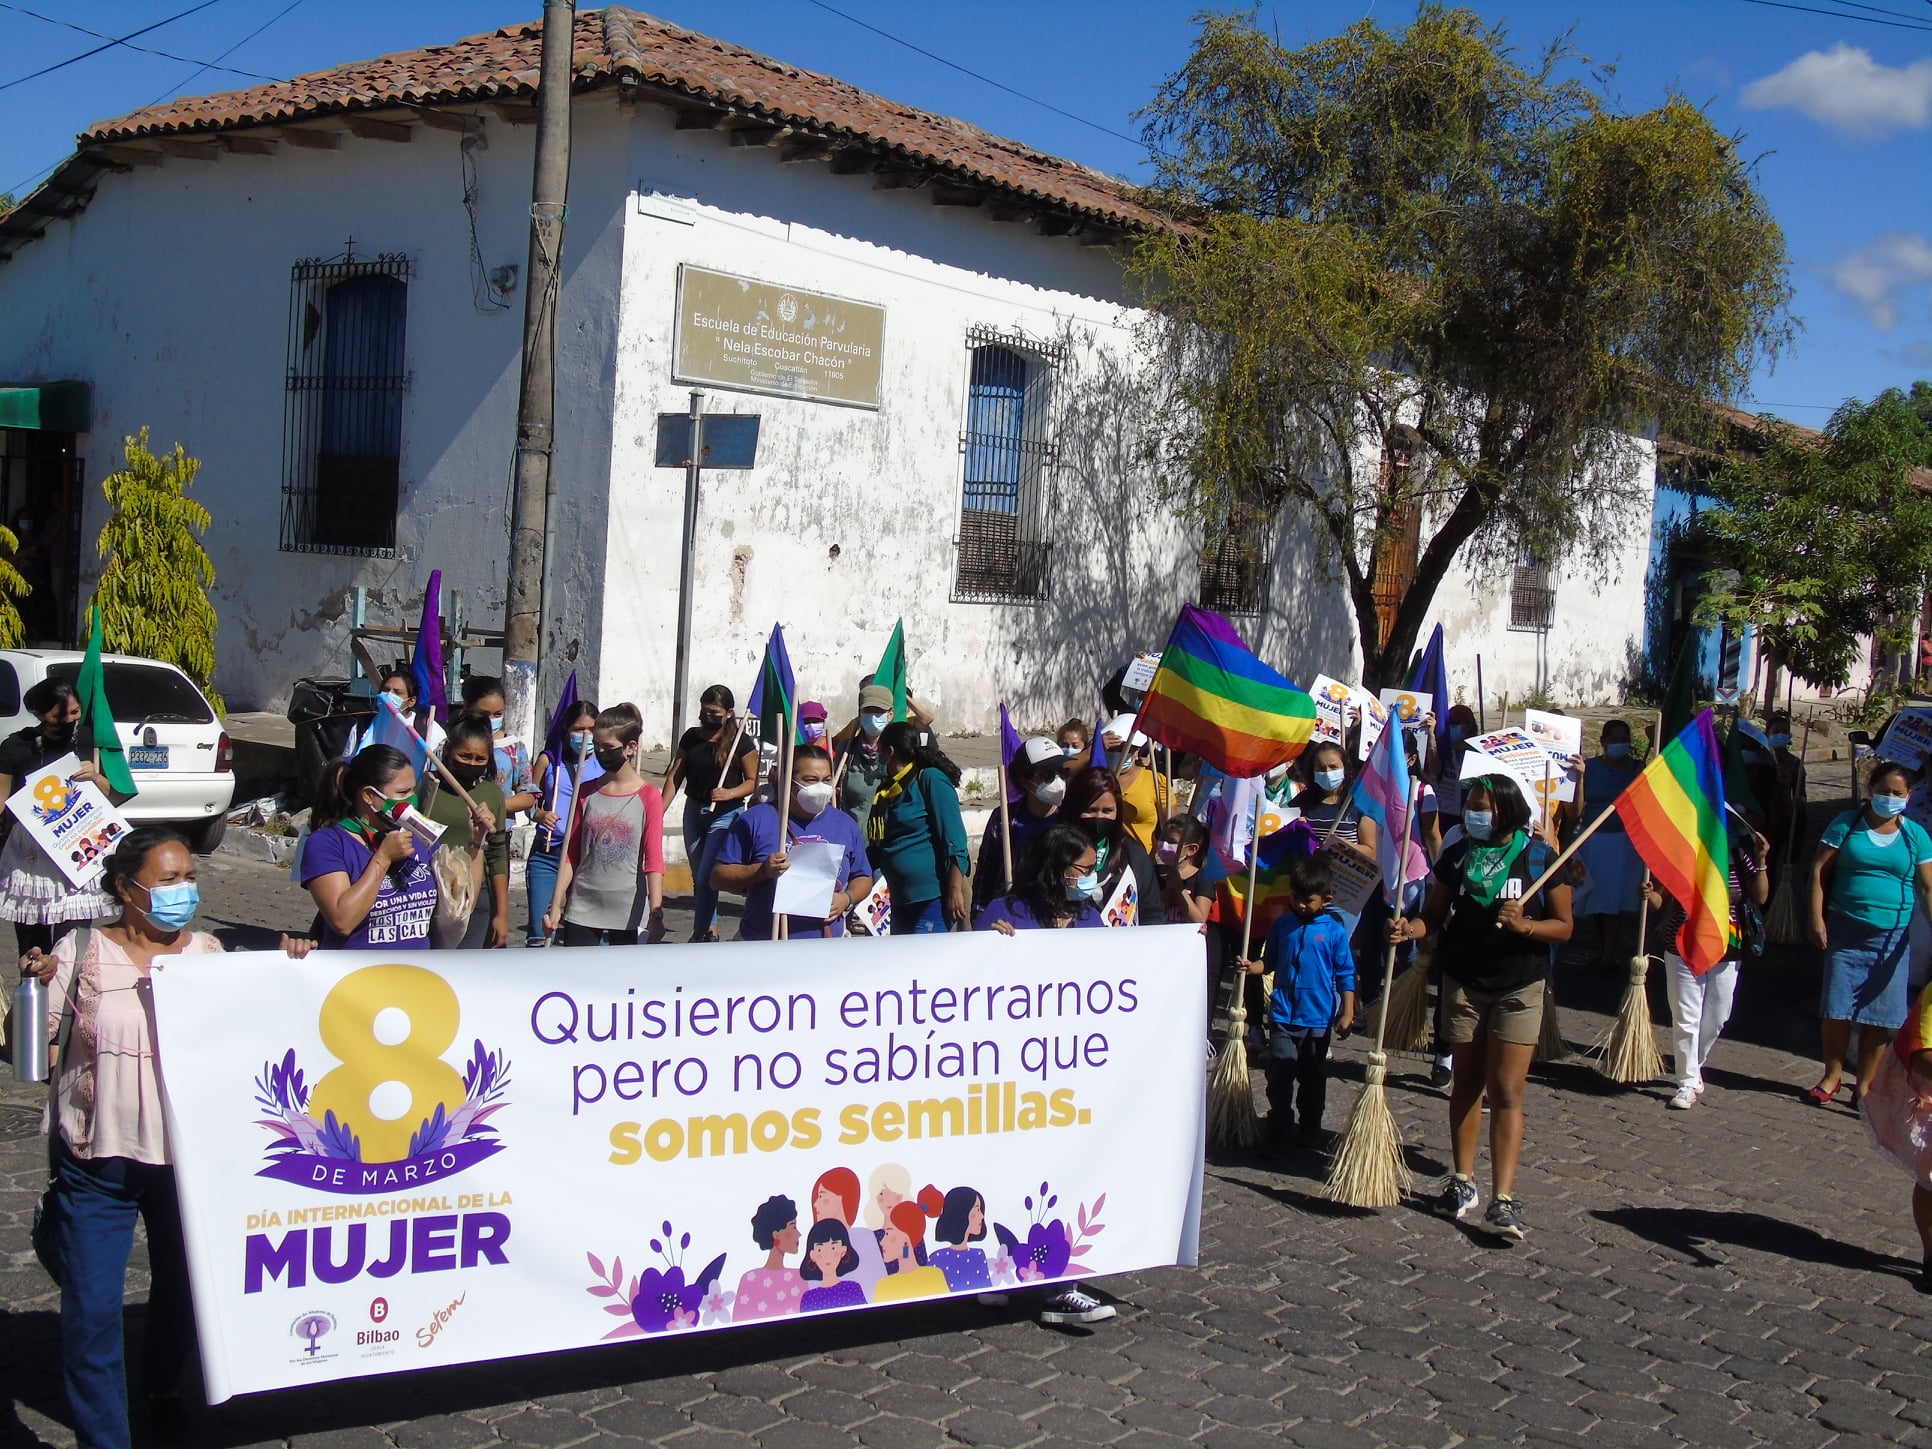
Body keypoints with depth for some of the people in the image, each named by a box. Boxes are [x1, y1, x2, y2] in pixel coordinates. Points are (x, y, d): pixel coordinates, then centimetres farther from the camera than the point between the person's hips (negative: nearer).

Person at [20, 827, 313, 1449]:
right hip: (96, 1163, -3)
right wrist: (36, 988, -24)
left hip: (187, 1159, 3)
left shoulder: (207, 952, 2)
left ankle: (163, 1386, 47)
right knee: (92, 1308, -5)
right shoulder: (82, 951, -6)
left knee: (182, 1288, 19)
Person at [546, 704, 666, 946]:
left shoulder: (648, 796, -4)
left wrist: (656, 913, -16)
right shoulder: (586, 793, 7)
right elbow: (570, 855, 9)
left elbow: (654, 861, -8)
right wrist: (556, 905, 4)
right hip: (582, 910, 3)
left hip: (627, 914, -3)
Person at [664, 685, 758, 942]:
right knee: (698, 878, 12)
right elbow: (675, 776, 5)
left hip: (725, 814, -5)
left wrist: (729, 793, -22)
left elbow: (753, 781, -4)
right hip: (694, 810, 5)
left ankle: (701, 933, -5)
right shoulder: (691, 737, 5)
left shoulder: (740, 741, -8)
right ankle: (710, 929, 24)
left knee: (706, 877, -12)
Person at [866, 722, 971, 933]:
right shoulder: (886, 791, 14)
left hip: (933, 899, -8)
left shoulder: (931, 779, -8)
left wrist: (955, 891, -20)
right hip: (901, 902, 8)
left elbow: (954, 840, -14)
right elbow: (877, 849, 22)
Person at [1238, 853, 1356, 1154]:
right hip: (1283, 1015, 1)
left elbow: (1345, 975, -2)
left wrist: (1347, 1013, -5)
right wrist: (1251, 967, -9)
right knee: (1280, 1075, -3)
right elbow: (1270, 961, 12)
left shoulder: (1334, 929, -5)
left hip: (1318, 1017, -1)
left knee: (1313, 1077, 12)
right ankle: (1279, 1134, 5)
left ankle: (1311, 1129, 29)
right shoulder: (1282, 923, 3)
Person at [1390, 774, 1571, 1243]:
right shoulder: (1457, 855, 0)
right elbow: (1435, 916, 4)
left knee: (1506, 1091, -7)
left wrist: (1525, 926, -23)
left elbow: (1564, 927, -4)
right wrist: (1411, 928, -17)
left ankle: (1503, 1200, -8)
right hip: (1463, 983, 3)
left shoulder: (1540, 859, -7)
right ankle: (1463, 1181, 23)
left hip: (1519, 988, -3)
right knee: (1466, 1084, 11)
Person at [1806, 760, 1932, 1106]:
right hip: (1845, 932, -1)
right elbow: (1818, 870, -1)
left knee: (1879, 1016, 4)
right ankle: (1832, 1075, 19)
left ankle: (1864, 1084, 17)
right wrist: (1817, 918, -9)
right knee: (1836, 1009, 1)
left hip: (1892, 937, 1)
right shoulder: (1847, 825, 0)